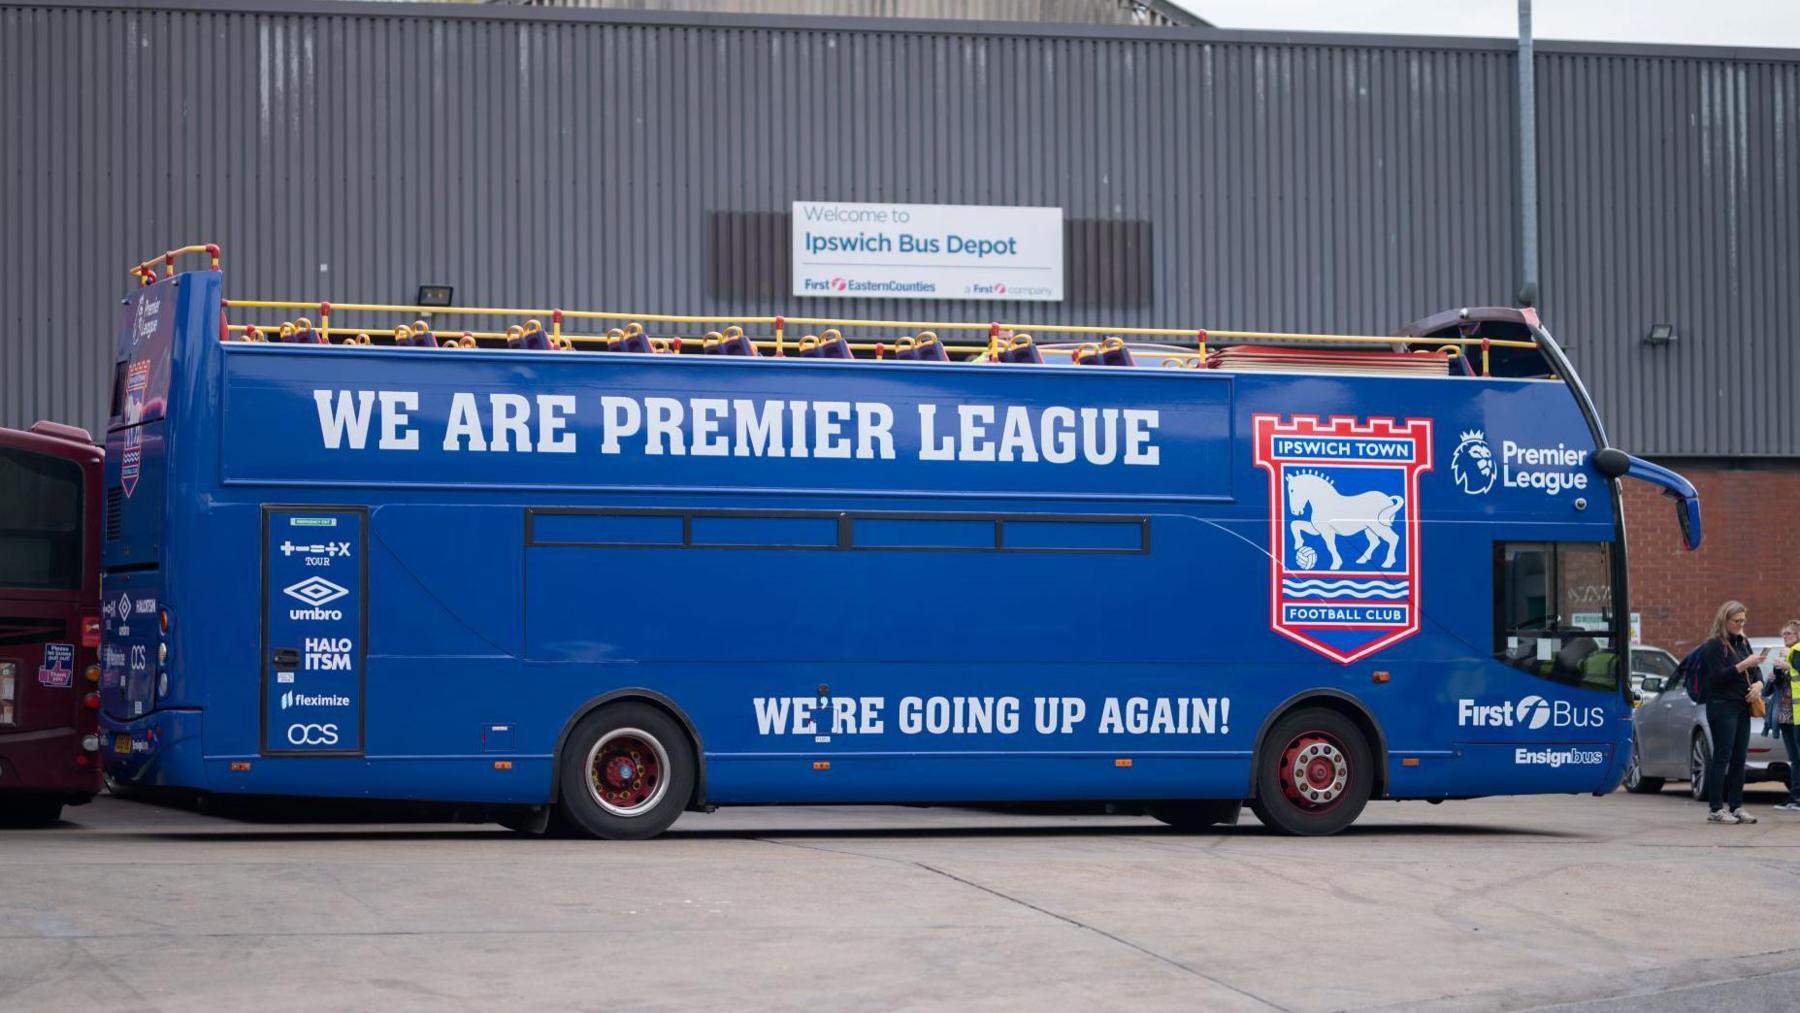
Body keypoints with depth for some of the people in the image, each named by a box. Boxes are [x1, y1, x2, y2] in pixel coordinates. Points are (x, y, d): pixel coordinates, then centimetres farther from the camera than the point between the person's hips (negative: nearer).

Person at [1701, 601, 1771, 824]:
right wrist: (1743, 666, -23)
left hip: (1742, 706, 7)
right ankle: (1715, 809, -6)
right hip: (1722, 706, -7)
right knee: (1722, 757, -8)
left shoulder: (1742, 642, 16)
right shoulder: (1714, 645, -8)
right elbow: (1717, 676, -16)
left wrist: (1758, 683, -2)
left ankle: (1736, 806, 11)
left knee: (1739, 758, 7)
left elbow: (1755, 670, 19)